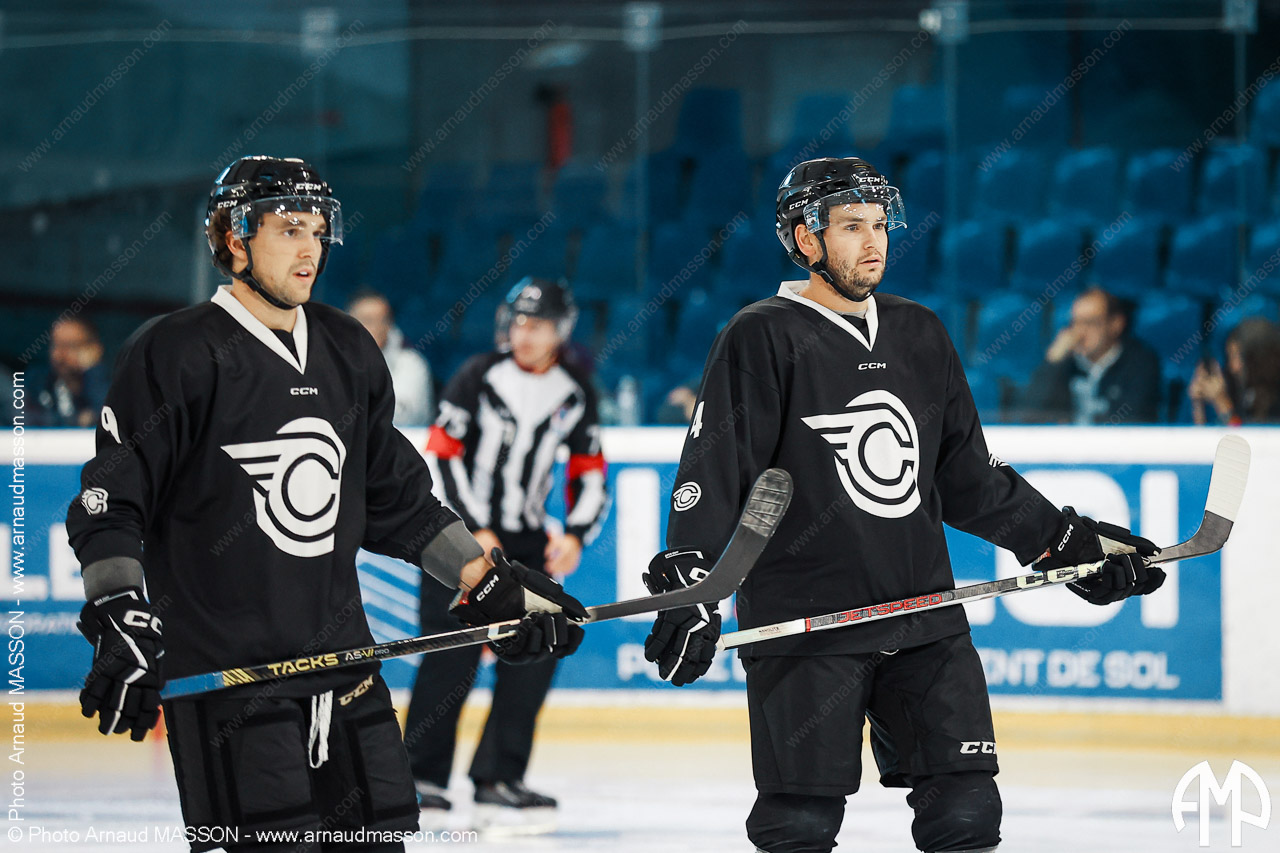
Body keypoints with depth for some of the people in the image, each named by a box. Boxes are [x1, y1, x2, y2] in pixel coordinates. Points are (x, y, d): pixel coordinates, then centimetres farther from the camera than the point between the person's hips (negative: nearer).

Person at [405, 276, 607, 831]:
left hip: (525, 536, 4)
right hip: (460, 529, -4)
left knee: (533, 650, -7)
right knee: (453, 652, -10)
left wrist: (575, 535, -7)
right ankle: (421, 777, 1)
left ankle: (498, 780, -2)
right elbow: (439, 457, -11)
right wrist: (476, 533, -16)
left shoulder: (575, 393, 3)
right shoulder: (478, 378, -10)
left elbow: (590, 472, 9)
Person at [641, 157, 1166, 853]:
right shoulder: (763, 339, -3)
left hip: (925, 621, 5)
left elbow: (970, 477, 22)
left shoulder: (920, 336, 15)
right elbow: (712, 475, -8)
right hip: (803, 626, -5)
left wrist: (1067, 543, 18)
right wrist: (688, 585, -19)